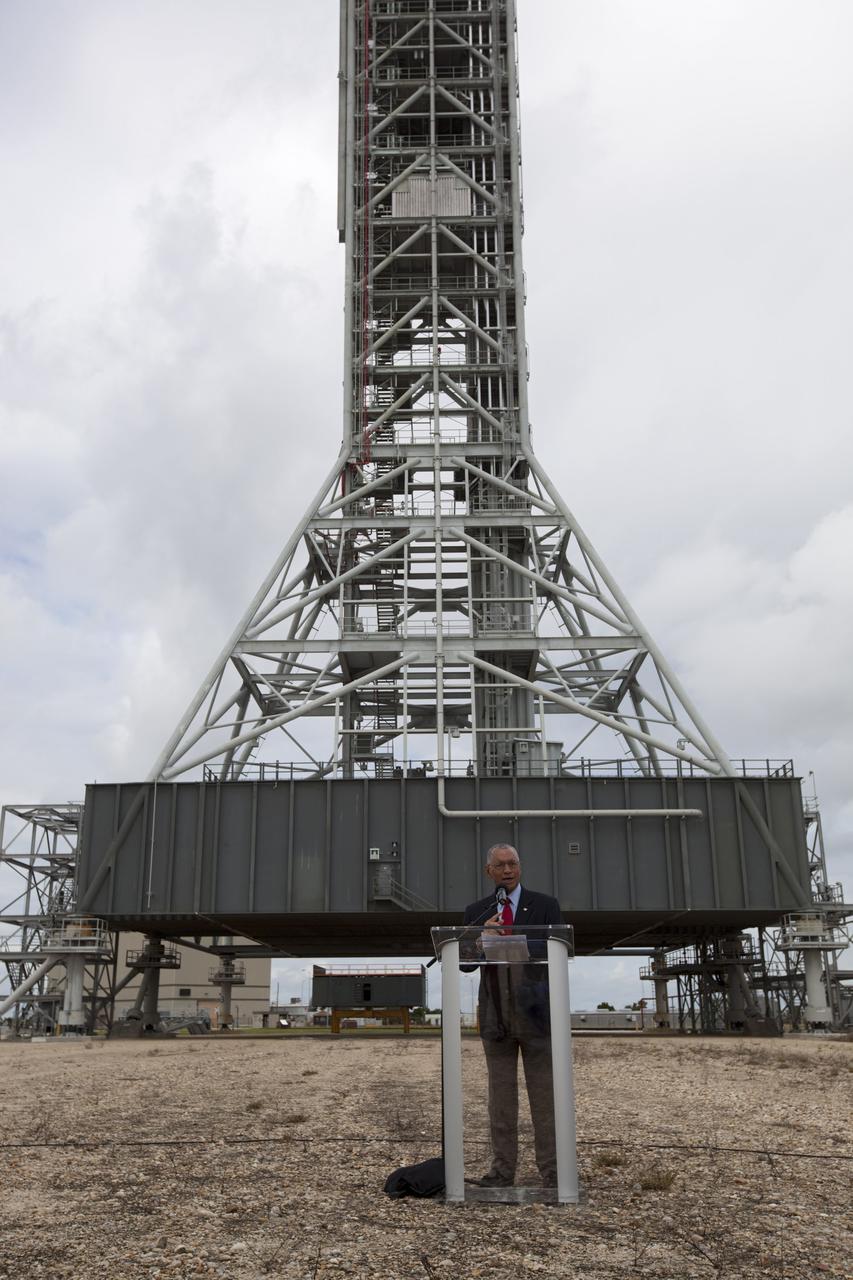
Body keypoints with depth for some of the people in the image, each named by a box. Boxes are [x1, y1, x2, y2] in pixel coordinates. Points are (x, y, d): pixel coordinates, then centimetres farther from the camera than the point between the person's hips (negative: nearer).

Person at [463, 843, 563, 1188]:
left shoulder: (546, 906, 1)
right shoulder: (476, 913, 8)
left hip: (535, 1013, -2)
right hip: (496, 1017, 2)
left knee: (545, 1095, 2)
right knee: (501, 1097, 8)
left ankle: (551, 1170, 10)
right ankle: (502, 1169, 16)